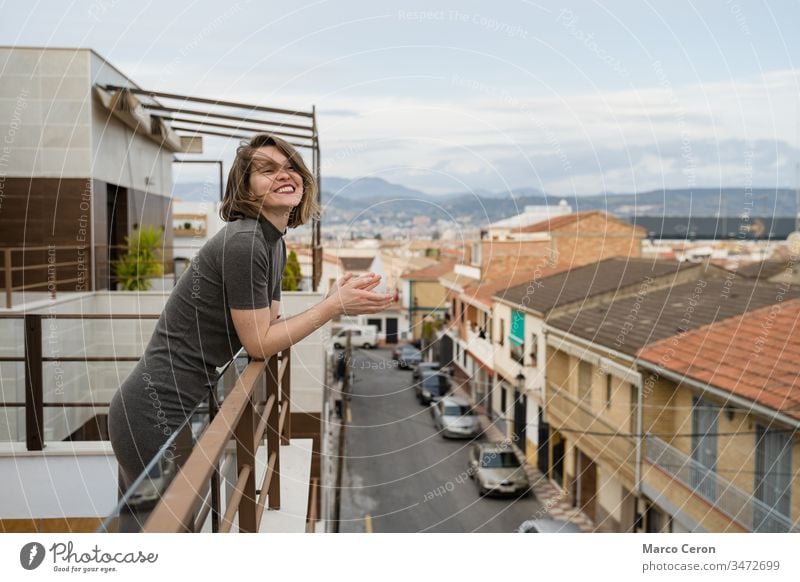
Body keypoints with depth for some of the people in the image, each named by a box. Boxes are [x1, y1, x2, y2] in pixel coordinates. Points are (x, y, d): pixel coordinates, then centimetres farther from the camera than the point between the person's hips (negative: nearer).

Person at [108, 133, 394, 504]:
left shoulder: (275, 243, 9)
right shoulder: (242, 242, -21)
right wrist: (335, 306, -14)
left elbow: (272, 324, 8)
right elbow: (259, 343, -16)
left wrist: (332, 302, -4)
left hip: (181, 406, 9)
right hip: (155, 414, -9)